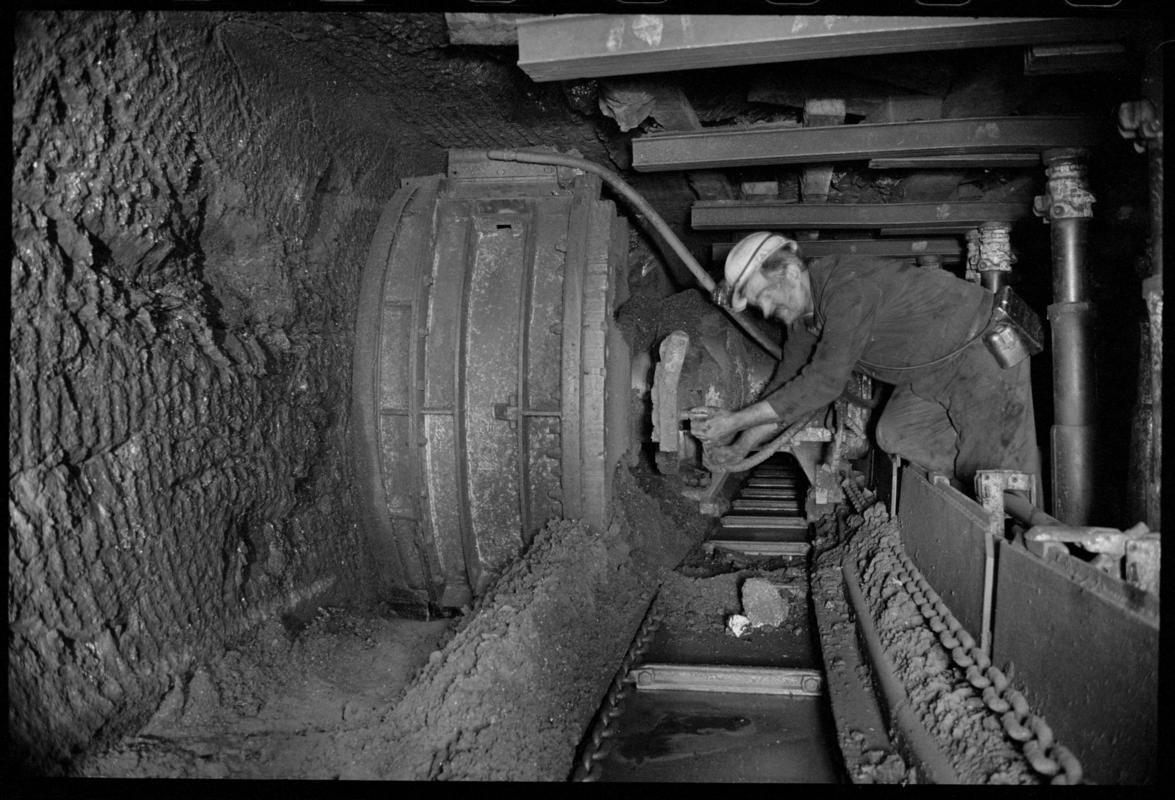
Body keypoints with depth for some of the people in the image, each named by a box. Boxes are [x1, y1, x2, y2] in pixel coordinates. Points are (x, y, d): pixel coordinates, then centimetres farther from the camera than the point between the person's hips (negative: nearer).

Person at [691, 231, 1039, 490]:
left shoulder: (849, 287, -32)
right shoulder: (802, 311, -2)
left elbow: (825, 382, -33)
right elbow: (788, 383, 4)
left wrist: (737, 420, -30)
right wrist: (740, 447, -5)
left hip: (986, 347, -9)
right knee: (894, 434, -3)